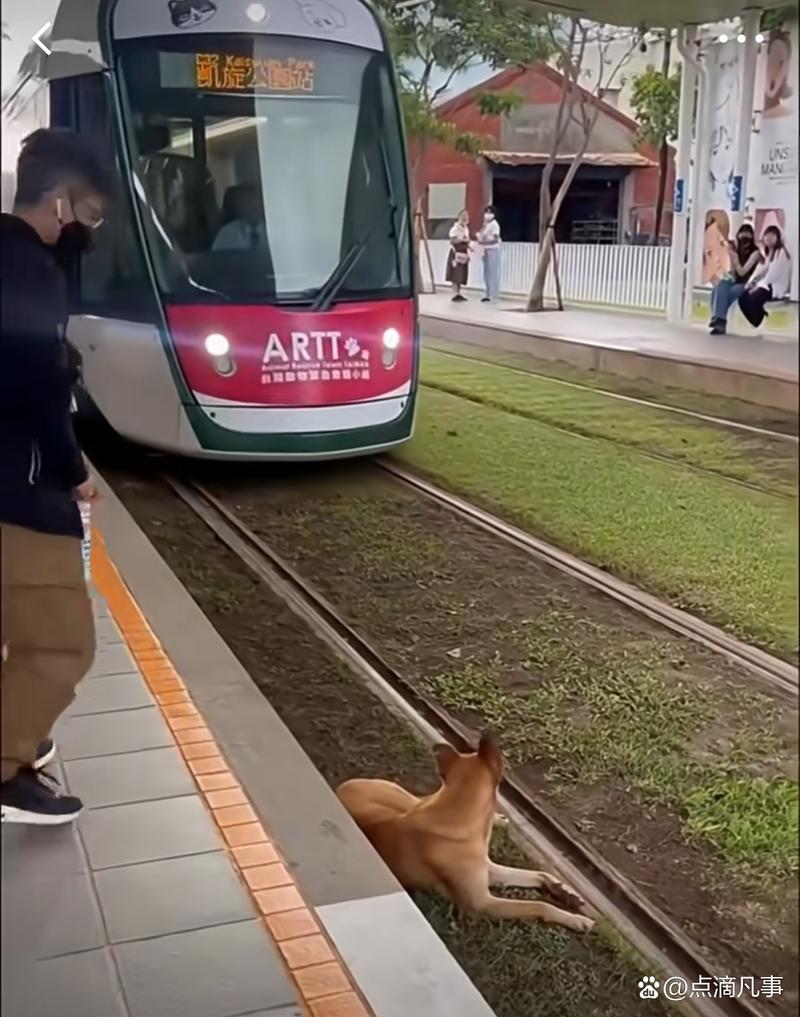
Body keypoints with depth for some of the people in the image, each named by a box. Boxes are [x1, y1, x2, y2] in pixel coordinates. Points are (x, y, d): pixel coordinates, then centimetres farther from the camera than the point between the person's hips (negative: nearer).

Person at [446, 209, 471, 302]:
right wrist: (462, 240, -29)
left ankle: (459, 293, 15)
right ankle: (455, 295, -10)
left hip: (463, 253, 8)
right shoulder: (455, 228, -12)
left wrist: (469, 246, 7)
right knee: (456, 274, -9)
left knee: (461, 274, 10)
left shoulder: (466, 228, 14)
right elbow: (453, 240, -20)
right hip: (456, 253, -8)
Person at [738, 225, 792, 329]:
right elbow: (759, 271, 10)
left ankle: (758, 327, -17)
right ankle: (756, 324, -12)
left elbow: (774, 273, -16)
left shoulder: (781, 252, -7)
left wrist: (758, 285, -20)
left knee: (754, 298, -33)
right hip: (765, 284, 8)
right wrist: (750, 283, -8)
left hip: (776, 286, -8)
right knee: (743, 297, -18)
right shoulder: (767, 254, 20)